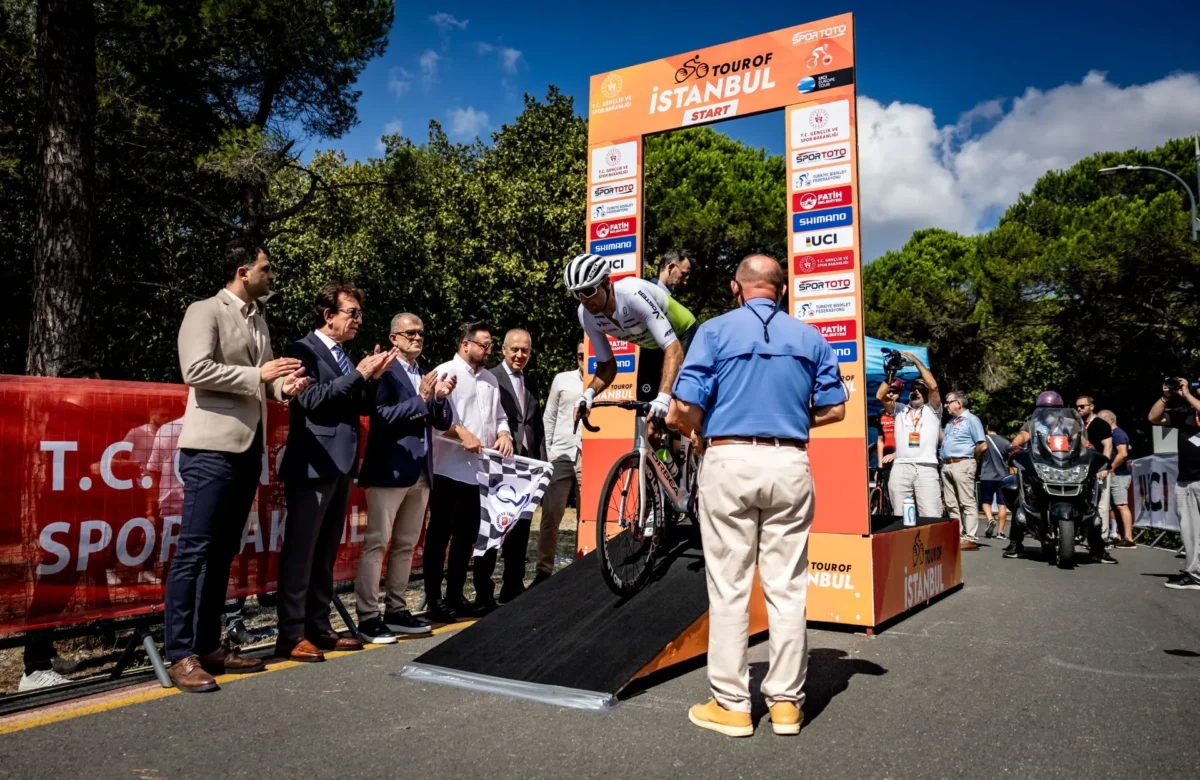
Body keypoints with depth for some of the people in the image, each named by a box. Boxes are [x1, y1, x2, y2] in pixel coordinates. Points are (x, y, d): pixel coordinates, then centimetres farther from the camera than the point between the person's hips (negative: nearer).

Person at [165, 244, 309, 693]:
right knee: (194, 550, -6)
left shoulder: (259, 321, 18)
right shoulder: (205, 311, -4)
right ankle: (180, 655, 0)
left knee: (223, 552, 10)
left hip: (248, 447, 8)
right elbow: (195, 370, -17)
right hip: (212, 446, -8)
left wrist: (282, 386, 0)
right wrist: (258, 375, -15)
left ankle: (208, 646, 17)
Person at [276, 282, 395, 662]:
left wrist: (372, 379, 0)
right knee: (300, 550, -3)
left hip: (341, 465, 8)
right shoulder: (304, 349, -6)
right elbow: (310, 399, -19)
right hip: (313, 465, -8)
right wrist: (359, 374, -17)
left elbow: (360, 408, 17)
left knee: (326, 552, 12)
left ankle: (319, 627, 20)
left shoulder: (343, 356, 16)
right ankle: (291, 635, 4)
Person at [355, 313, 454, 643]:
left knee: (406, 545, 12)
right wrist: (420, 399, -18)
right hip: (390, 469, -8)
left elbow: (443, 422, 13)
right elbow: (380, 416, -18)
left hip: (420, 471, 8)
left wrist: (440, 398, -5)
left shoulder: (426, 375, 15)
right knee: (376, 543, -3)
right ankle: (368, 617, 2)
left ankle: (396, 611, 21)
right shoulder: (385, 371, -7)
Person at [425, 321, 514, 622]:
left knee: (466, 536, 13)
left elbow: (499, 416, 21)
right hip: (449, 469, -7)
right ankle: (434, 600, 9)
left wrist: (503, 433, 1)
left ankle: (455, 596, 23)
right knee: (440, 535, 2)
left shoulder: (490, 379, 18)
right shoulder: (445, 372, -4)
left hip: (479, 470, 7)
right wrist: (461, 433, -21)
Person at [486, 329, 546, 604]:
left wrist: (541, 459, 8)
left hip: (527, 462, 6)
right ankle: (483, 588, 14)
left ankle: (513, 586, 21)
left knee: (521, 526, 11)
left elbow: (537, 424, 15)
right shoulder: (491, 378, -6)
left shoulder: (531, 383, 16)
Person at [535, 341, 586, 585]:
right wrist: (549, 450, 6)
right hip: (561, 455, 2)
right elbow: (549, 417, 11)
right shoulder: (562, 379, 8)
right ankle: (544, 570, 10)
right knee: (550, 514, 1)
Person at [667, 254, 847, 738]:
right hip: (789, 465, 3)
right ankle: (786, 702, 17)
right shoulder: (810, 337, 9)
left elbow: (684, 409, -9)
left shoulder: (716, 331, -1)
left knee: (729, 588, 4)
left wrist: (696, 435, 12)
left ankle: (731, 704, 12)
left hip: (729, 462, -2)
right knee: (787, 587, 9)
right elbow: (834, 409, 10)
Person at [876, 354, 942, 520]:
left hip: (926, 468, -2)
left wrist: (916, 361, 2)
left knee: (931, 517, -10)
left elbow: (933, 386, 0)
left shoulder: (932, 409, 17)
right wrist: (891, 372, 7)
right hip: (900, 468, 2)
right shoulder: (900, 409, 24)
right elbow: (880, 396, 9)